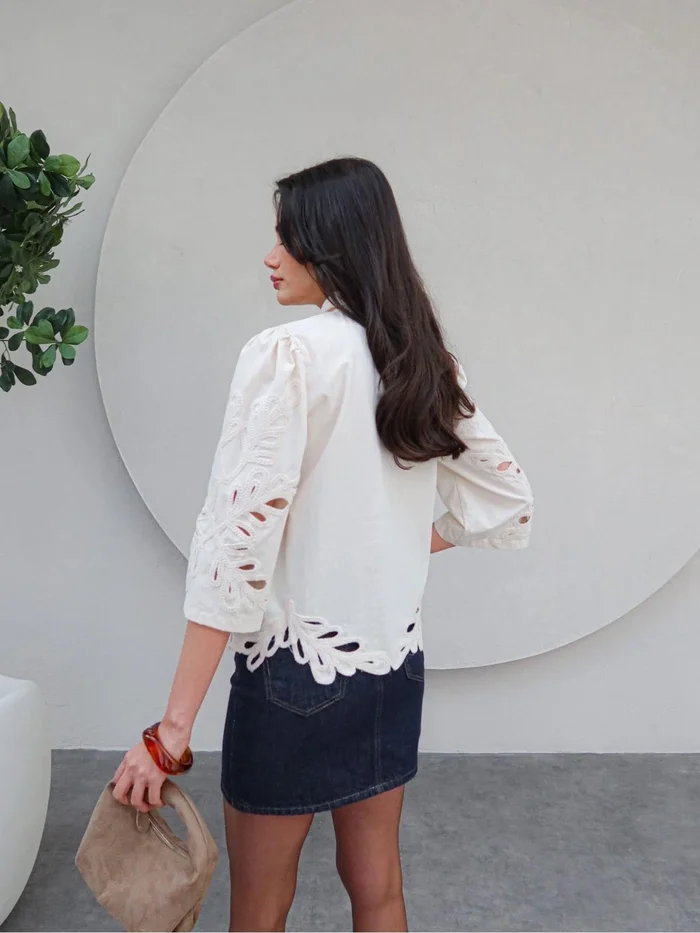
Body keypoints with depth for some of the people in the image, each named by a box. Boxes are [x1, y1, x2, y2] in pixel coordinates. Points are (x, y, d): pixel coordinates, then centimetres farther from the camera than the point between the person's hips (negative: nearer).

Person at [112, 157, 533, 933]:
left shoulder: (285, 354, -17)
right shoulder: (422, 365, 4)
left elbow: (238, 536, -24)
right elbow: (509, 506, 9)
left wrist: (173, 727, -21)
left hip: (295, 664, -6)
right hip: (392, 663, 6)